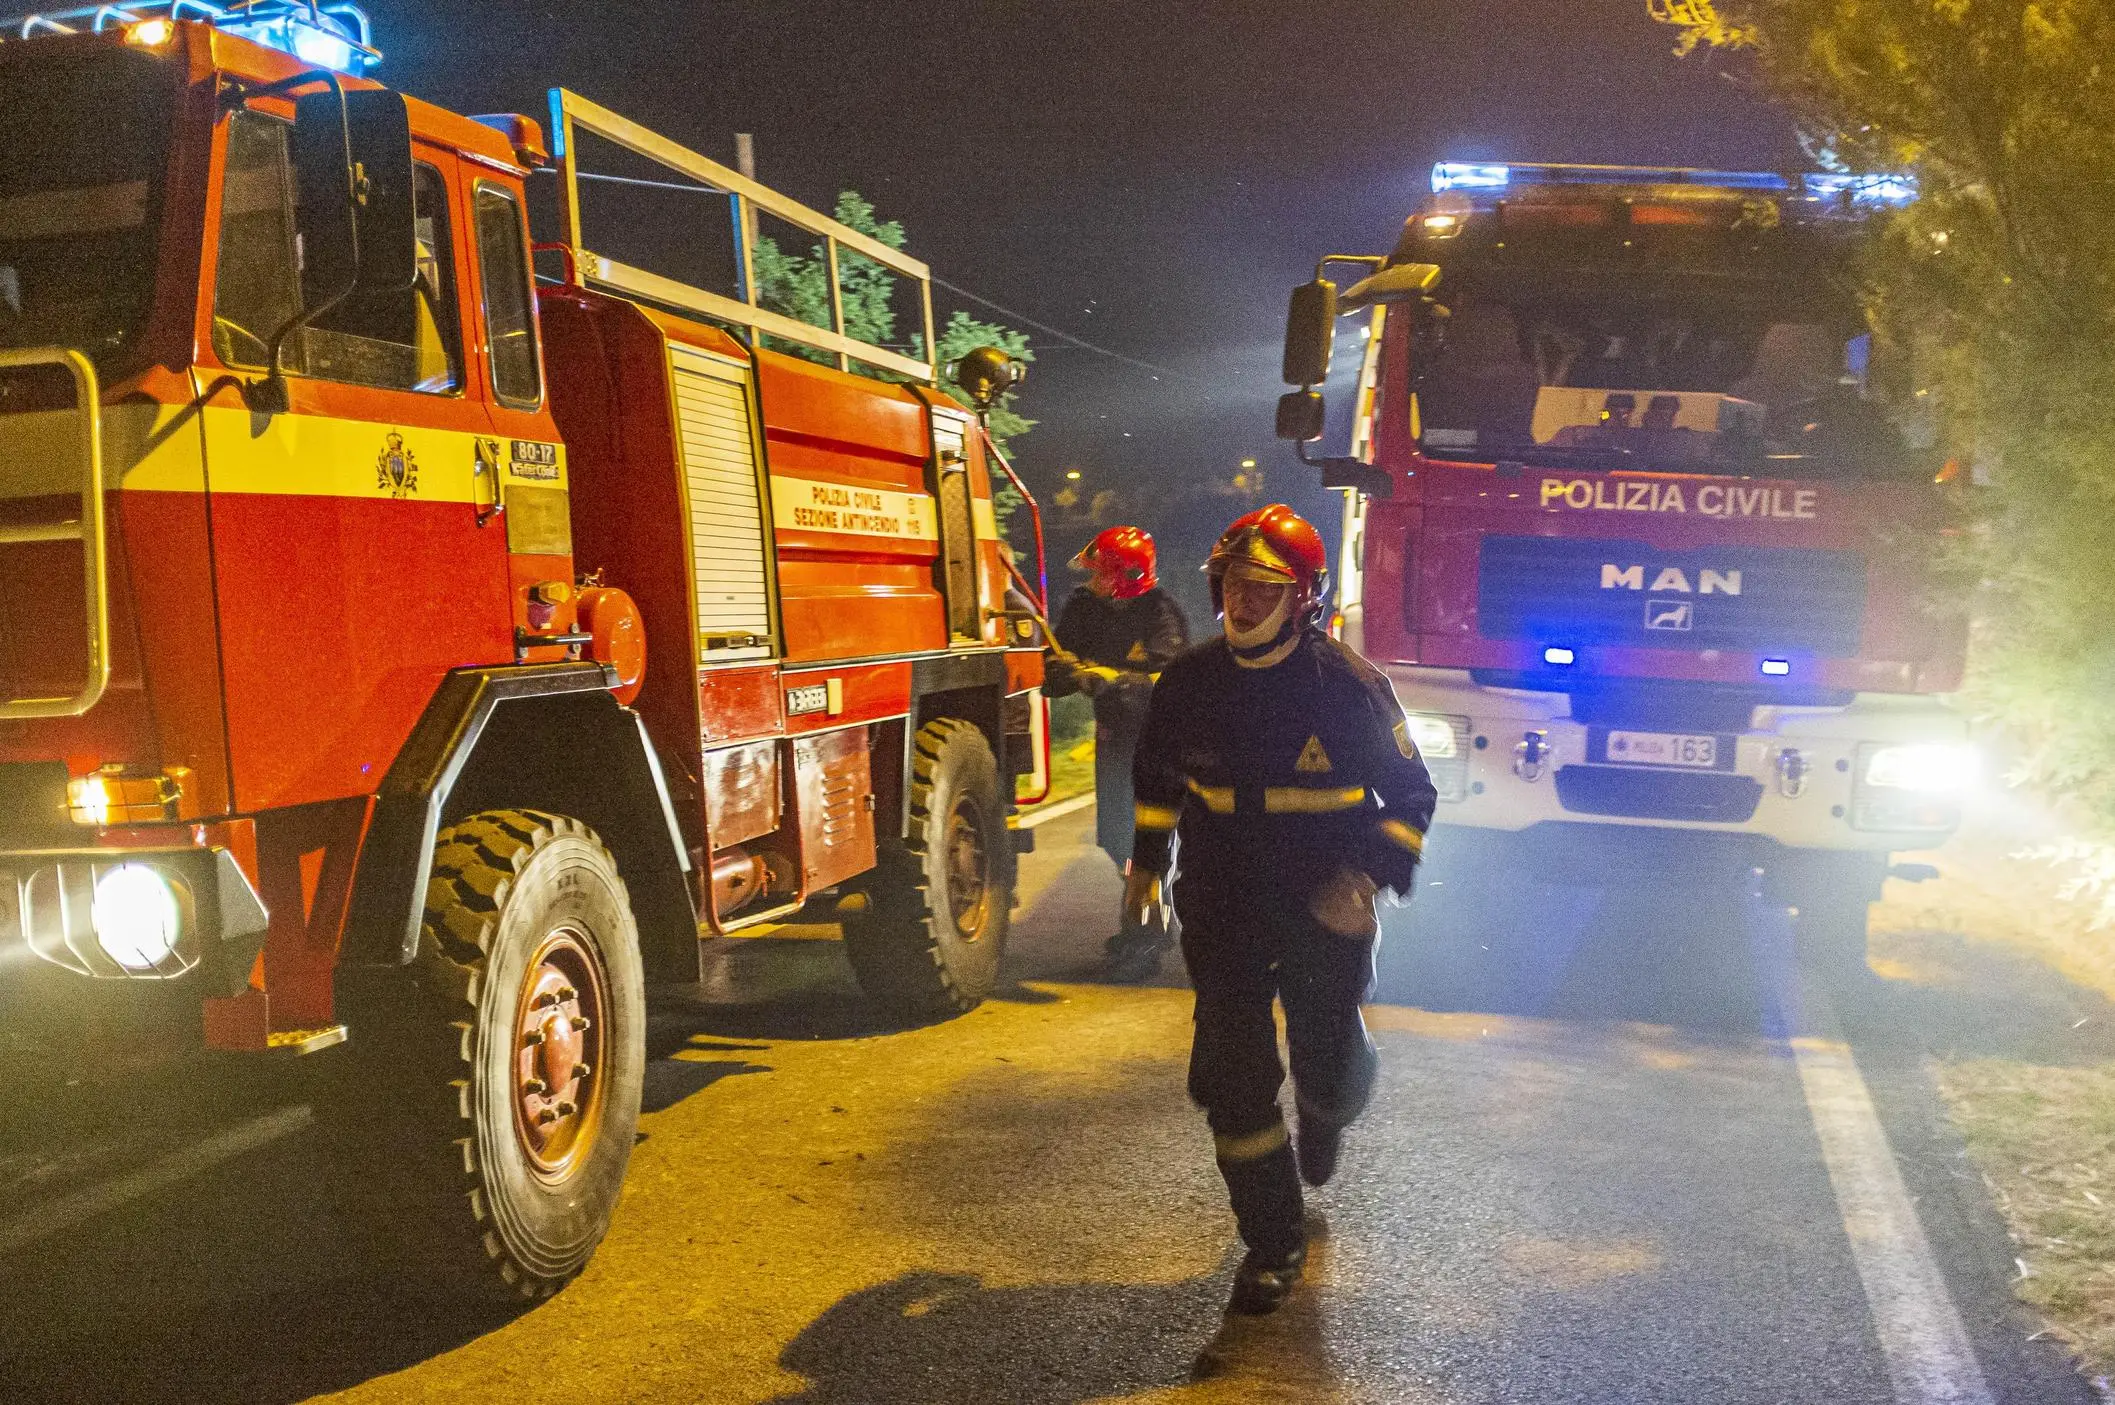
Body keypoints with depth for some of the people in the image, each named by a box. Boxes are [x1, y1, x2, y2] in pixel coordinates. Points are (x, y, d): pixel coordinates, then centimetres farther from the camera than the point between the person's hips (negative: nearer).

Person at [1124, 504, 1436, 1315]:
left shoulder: (1345, 684, -13)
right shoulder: (1190, 682, -2)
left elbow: (1409, 794, -6)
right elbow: (1158, 773, 17)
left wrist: (1368, 878, -19)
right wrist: (1147, 861, 15)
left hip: (1324, 913, -2)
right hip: (1223, 908, 2)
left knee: (1329, 1061, 10)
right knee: (1233, 1077, -2)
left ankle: (1323, 1117, 50)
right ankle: (1273, 1242, 14)